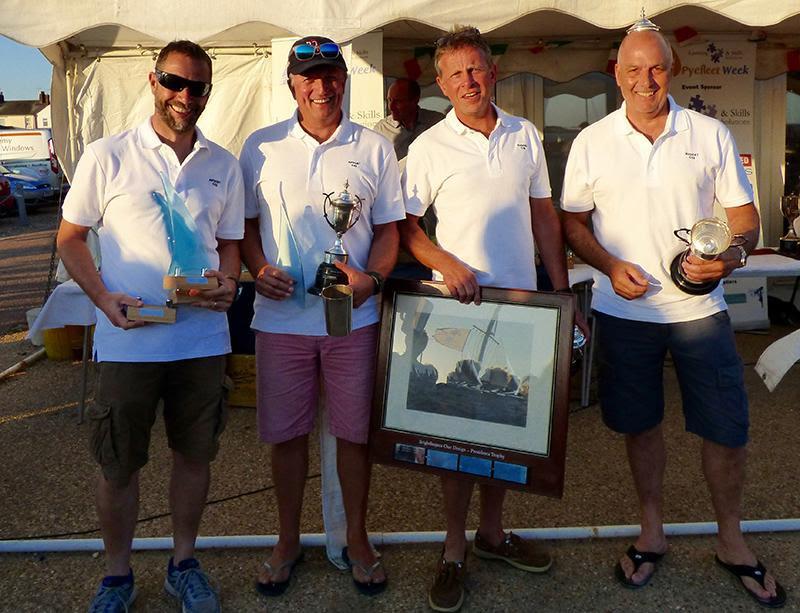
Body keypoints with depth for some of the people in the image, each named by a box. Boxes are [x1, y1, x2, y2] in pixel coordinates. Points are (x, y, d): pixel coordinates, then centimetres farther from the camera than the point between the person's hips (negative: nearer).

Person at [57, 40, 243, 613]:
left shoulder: (224, 165, 8)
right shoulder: (107, 156, -1)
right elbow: (70, 238, 4)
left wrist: (227, 282, -6)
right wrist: (104, 297, -11)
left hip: (203, 337, 3)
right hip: (128, 340, -2)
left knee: (195, 454, 13)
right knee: (118, 463, 9)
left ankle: (184, 562, 34)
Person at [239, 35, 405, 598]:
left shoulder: (374, 148, 6)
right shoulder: (261, 146, 6)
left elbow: (389, 229, 6)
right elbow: (245, 223, 10)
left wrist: (372, 278, -12)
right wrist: (260, 269, -10)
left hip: (353, 317, 0)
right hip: (281, 316, 1)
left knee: (354, 431, 8)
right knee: (286, 432, 9)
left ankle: (357, 540, 28)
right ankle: (288, 541, 30)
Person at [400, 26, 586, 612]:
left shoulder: (525, 136, 9)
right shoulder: (429, 147, -2)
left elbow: (544, 217, 13)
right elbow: (405, 227, -1)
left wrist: (563, 291, 7)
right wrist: (449, 265, -17)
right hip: (458, 304, -3)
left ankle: (492, 530, 30)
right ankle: (454, 548, 18)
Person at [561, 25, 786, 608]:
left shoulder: (711, 134, 2)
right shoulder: (591, 143, 2)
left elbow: (746, 216, 3)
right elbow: (574, 223, 5)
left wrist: (734, 251, -19)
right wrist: (611, 266, -12)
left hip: (699, 307, 0)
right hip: (624, 309, 0)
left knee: (728, 429, 5)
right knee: (640, 424, 12)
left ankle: (732, 541, 29)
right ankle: (652, 532, 32)